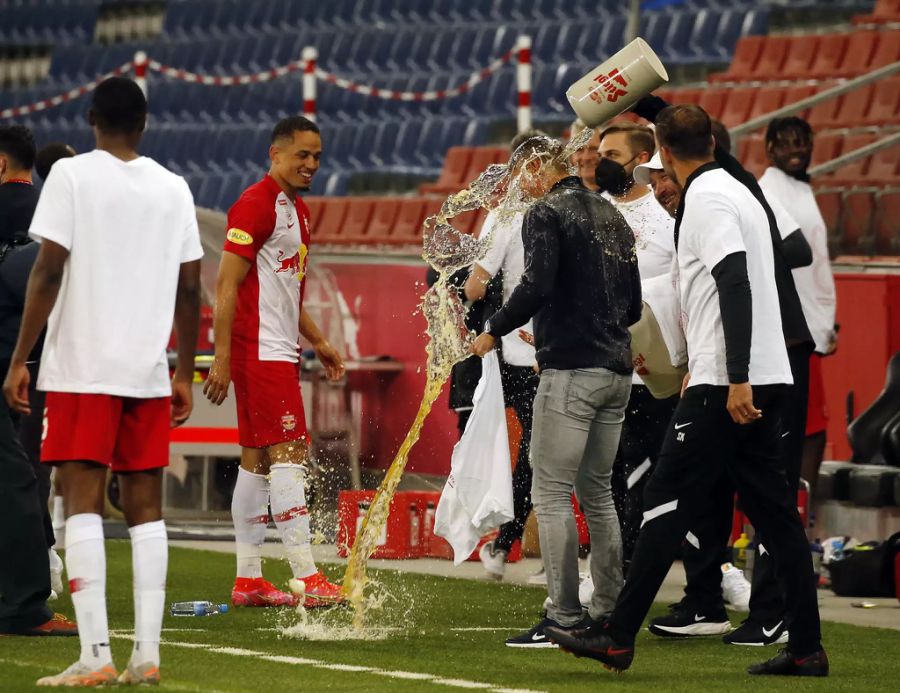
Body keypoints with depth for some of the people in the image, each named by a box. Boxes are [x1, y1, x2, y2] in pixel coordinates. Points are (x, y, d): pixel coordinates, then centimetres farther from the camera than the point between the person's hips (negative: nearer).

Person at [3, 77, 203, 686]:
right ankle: (147, 655, 4)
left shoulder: (71, 176, -3)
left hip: (82, 367, -4)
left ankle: (96, 656, -13)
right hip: (149, 372, 4)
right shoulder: (173, 188, 9)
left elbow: (49, 271, -10)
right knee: (146, 506, 8)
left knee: (83, 503, -5)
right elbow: (190, 288, 9)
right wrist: (186, 374, 18)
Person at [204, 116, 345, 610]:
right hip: (260, 352, -10)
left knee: (257, 458, 9)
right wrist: (222, 359, -20)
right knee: (289, 452, -13)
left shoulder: (296, 210, 18)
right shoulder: (255, 206, -12)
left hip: (279, 352, 10)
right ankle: (307, 578, -16)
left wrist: (317, 341, 21)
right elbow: (226, 286, -16)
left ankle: (247, 579, 11)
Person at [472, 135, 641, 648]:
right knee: (597, 491, 15)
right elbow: (634, 305, 19)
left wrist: (493, 332, -8)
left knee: (552, 492, -5)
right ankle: (610, 612, 15)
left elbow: (537, 286, -19)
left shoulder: (547, 214, -6)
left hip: (572, 370, -8)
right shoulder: (612, 216, 18)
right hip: (617, 370, 8)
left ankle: (564, 619, -9)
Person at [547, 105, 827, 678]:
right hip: (763, 380, 9)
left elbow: (735, 286, -21)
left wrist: (735, 380, -26)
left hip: (728, 386, -9)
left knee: (668, 503, -6)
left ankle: (618, 637, -5)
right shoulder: (739, 191, 19)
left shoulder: (706, 200, -10)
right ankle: (807, 648, 5)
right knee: (774, 511, 8)